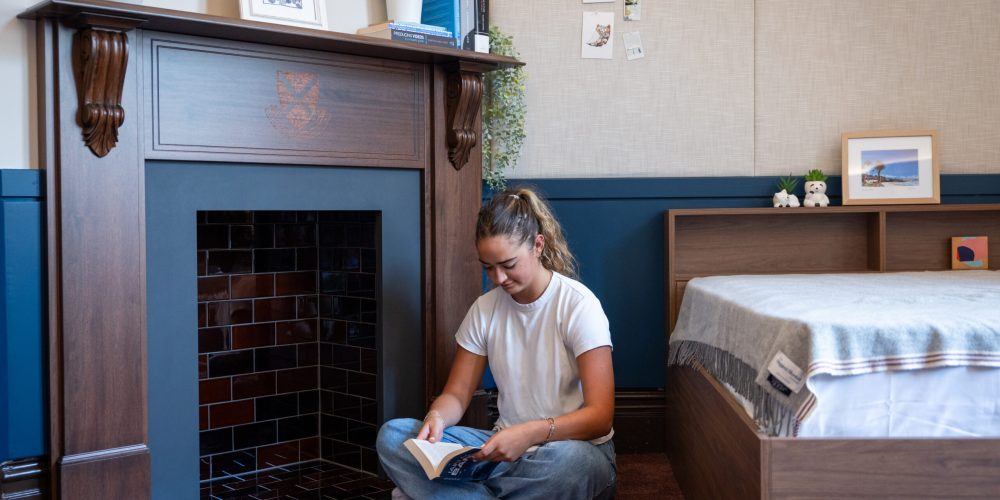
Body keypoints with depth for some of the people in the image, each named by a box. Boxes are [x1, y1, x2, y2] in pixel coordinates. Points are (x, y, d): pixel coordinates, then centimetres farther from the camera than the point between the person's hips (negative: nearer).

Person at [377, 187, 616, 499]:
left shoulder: (578, 305, -12)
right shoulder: (484, 309, 4)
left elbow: (600, 416, -17)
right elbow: (456, 395, 7)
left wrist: (530, 434, -34)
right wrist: (437, 416, -18)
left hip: (572, 446, -4)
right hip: (506, 449, 4)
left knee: (570, 460, -42)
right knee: (391, 436, -15)